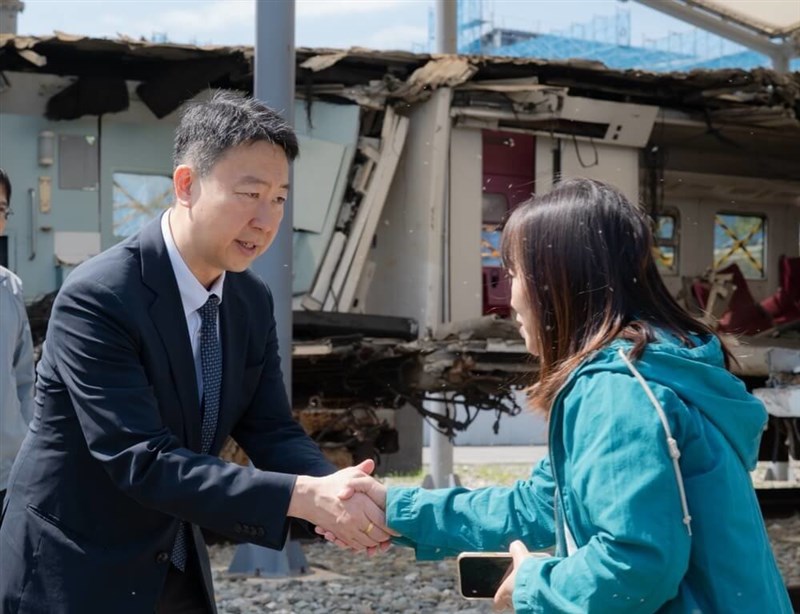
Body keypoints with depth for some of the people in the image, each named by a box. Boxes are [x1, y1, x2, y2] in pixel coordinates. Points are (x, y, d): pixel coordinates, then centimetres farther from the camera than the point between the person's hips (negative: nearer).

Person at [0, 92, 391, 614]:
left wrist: (337, 491, -22)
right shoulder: (97, 299, -23)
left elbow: (271, 432, -1)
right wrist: (304, 496, -35)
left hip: (177, 567, 7)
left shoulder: (253, 301, 0)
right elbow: (143, 462, -29)